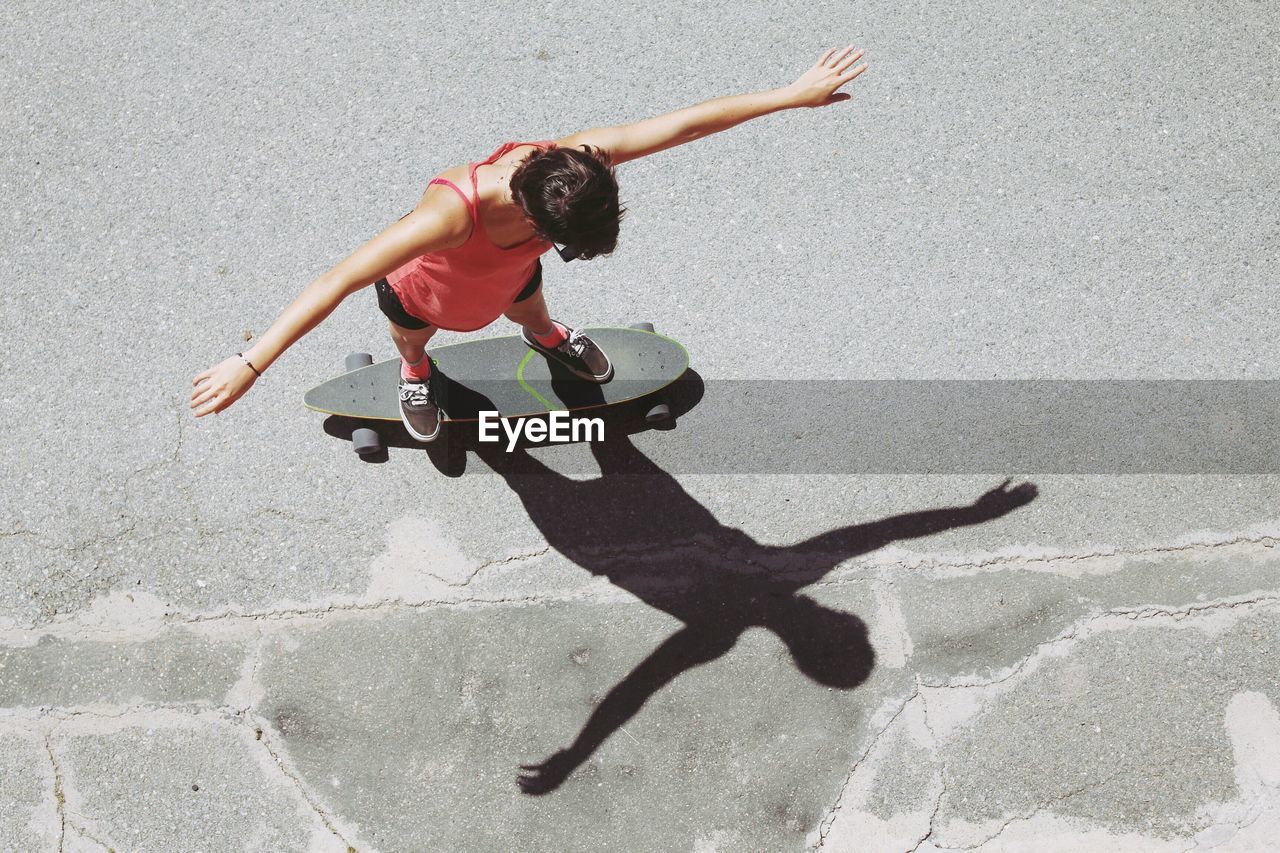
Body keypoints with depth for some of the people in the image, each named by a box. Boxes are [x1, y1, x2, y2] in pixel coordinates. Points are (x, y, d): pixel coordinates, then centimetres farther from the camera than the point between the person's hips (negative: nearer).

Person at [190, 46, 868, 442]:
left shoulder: (574, 163, -40)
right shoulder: (453, 211, -54)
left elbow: (684, 123, -32)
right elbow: (337, 284, -57)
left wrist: (794, 95, -26)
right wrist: (249, 366, -62)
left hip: (503, 277, 4)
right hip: (424, 292, -3)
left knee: (532, 313, 38)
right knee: (410, 342, 33)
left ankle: (549, 341, 76)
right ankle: (415, 373, 72)